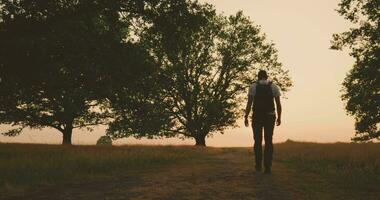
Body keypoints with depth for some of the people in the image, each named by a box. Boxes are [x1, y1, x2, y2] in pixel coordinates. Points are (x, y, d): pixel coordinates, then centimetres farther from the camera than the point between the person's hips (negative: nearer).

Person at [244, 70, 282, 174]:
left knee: (258, 141, 12)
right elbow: (278, 104, 1)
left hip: (257, 116, 0)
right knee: (268, 142, 3)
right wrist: (279, 117, 10)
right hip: (270, 116, 1)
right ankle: (268, 167, -3)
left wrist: (246, 117, -3)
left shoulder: (253, 86, 0)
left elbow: (249, 103, -7)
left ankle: (258, 165, 16)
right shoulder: (274, 86, 4)